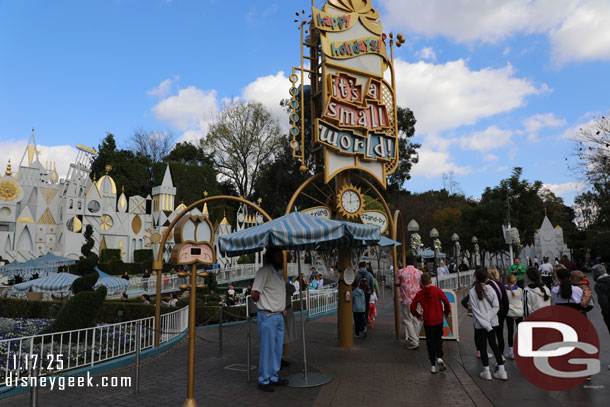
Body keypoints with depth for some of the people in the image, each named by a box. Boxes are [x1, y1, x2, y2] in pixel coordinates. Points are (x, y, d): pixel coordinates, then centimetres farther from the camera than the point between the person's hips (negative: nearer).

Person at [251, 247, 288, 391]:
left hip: (279, 316, 8)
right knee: (267, 349, 0)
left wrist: (282, 309, 13)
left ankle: (274, 377, 26)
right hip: (267, 317, -8)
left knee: (277, 349, 14)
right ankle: (263, 381, 12)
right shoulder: (264, 271, -14)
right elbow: (254, 294, -18)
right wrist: (266, 307, -3)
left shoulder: (279, 272, 14)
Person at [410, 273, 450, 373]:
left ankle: (433, 365, 9)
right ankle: (439, 357, -3)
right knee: (438, 339, 18)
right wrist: (446, 312, 9)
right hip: (439, 320, 1)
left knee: (430, 342, 9)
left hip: (427, 321, -1)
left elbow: (412, 307, -5)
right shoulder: (437, 290, -4)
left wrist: (418, 315, 12)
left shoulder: (419, 294, -3)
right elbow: (446, 302, -8)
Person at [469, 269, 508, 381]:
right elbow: (496, 306, -8)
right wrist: (488, 319, -10)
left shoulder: (472, 291, -13)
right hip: (492, 322, 3)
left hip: (479, 324, -3)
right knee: (493, 344, 16)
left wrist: (485, 324, -11)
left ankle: (486, 372, 15)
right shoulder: (491, 289, -6)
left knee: (483, 346, 8)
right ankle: (501, 370, 18)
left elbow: (475, 310, -15)